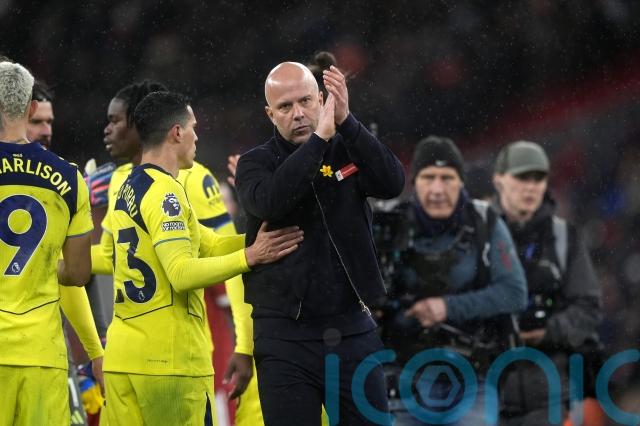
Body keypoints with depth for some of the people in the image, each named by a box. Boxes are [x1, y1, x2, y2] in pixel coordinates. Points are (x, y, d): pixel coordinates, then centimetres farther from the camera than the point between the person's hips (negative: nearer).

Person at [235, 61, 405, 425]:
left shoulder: (349, 151, 7)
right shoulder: (257, 163, 1)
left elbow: (393, 183, -13)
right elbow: (269, 201, -21)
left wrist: (346, 121, -22)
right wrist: (319, 138, -24)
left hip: (354, 331, 2)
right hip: (287, 338, -2)